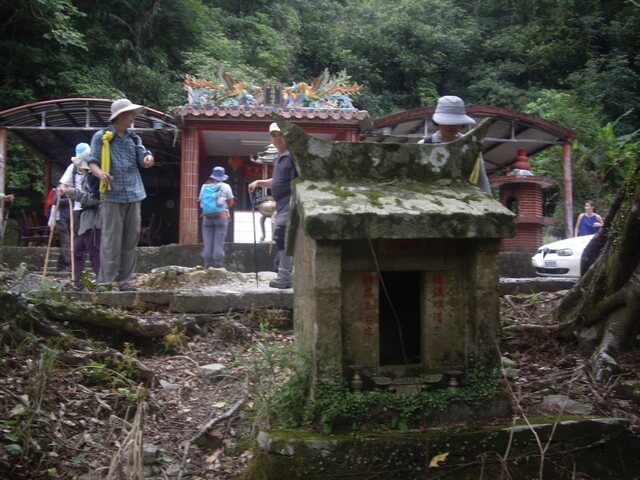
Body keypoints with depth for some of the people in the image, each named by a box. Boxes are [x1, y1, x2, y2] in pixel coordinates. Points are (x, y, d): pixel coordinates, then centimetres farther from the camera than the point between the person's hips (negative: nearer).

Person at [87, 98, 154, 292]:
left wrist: (148, 158, -20)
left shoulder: (134, 138, 16)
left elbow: (142, 157, 5)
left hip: (133, 194, 5)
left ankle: (125, 280, 13)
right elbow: (92, 162, 0)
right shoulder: (101, 137, 2)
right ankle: (105, 281, -2)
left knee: (131, 239, 6)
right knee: (111, 239, -7)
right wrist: (100, 173, -22)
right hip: (112, 195, -5)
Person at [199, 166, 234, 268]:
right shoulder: (225, 186, 2)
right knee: (219, 243, -4)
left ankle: (208, 266, 3)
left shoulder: (204, 186, 10)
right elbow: (231, 203, 6)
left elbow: (201, 201, 13)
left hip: (207, 217, 3)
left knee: (207, 243, 4)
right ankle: (218, 266, -6)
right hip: (221, 216, -3)